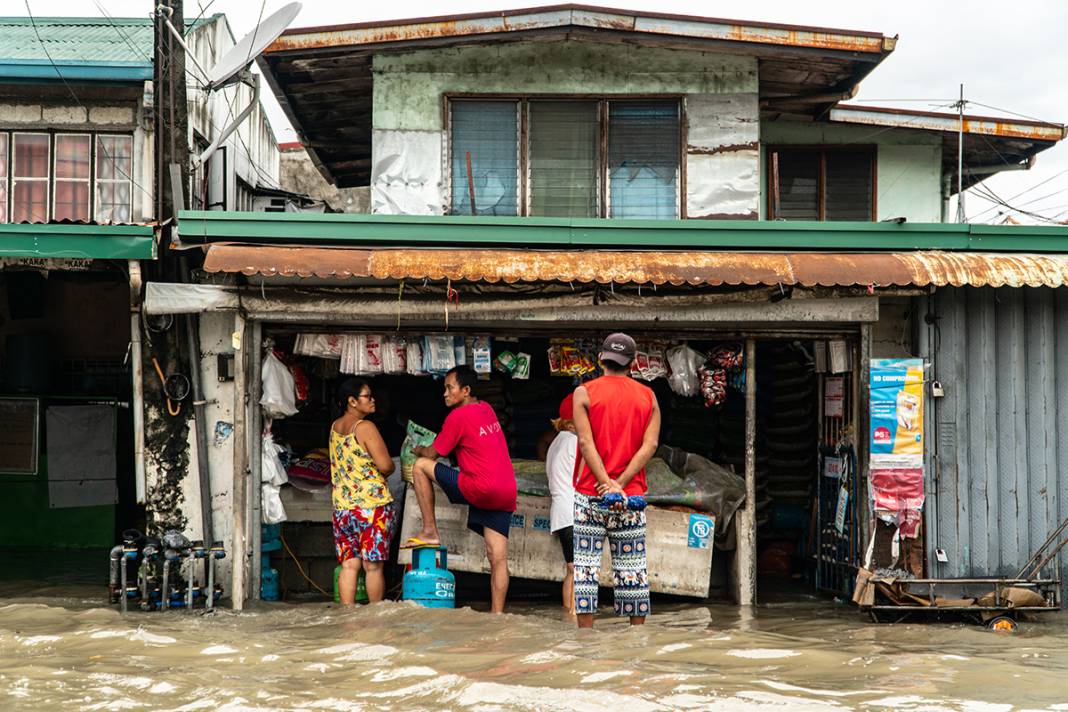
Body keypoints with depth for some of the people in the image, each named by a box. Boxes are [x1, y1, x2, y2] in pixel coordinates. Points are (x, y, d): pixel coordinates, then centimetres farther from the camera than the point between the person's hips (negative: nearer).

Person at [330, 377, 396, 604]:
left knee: (349, 565, 6)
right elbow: (386, 466, -17)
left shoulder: (335, 427, 10)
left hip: (342, 506, 6)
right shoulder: (365, 427, -13)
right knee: (373, 566, 2)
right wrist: (383, 471, 4)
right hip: (372, 505, -6)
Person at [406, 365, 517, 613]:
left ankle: (430, 532, 5)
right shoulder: (487, 409, 18)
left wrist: (419, 450, 25)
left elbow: (431, 454, 2)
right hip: (507, 493, 8)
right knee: (498, 558, 6)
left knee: (421, 466, 4)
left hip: (481, 489, -8)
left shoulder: (459, 416, -5)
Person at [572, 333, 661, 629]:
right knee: (633, 570, 7)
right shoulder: (648, 396, 8)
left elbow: (586, 442, -11)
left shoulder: (584, 393, 0)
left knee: (586, 566, 0)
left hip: (590, 493, -2)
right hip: (631, 494, 2)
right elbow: (650, 445, -4)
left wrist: (606, 484, -14)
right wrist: (619, 483, -10)